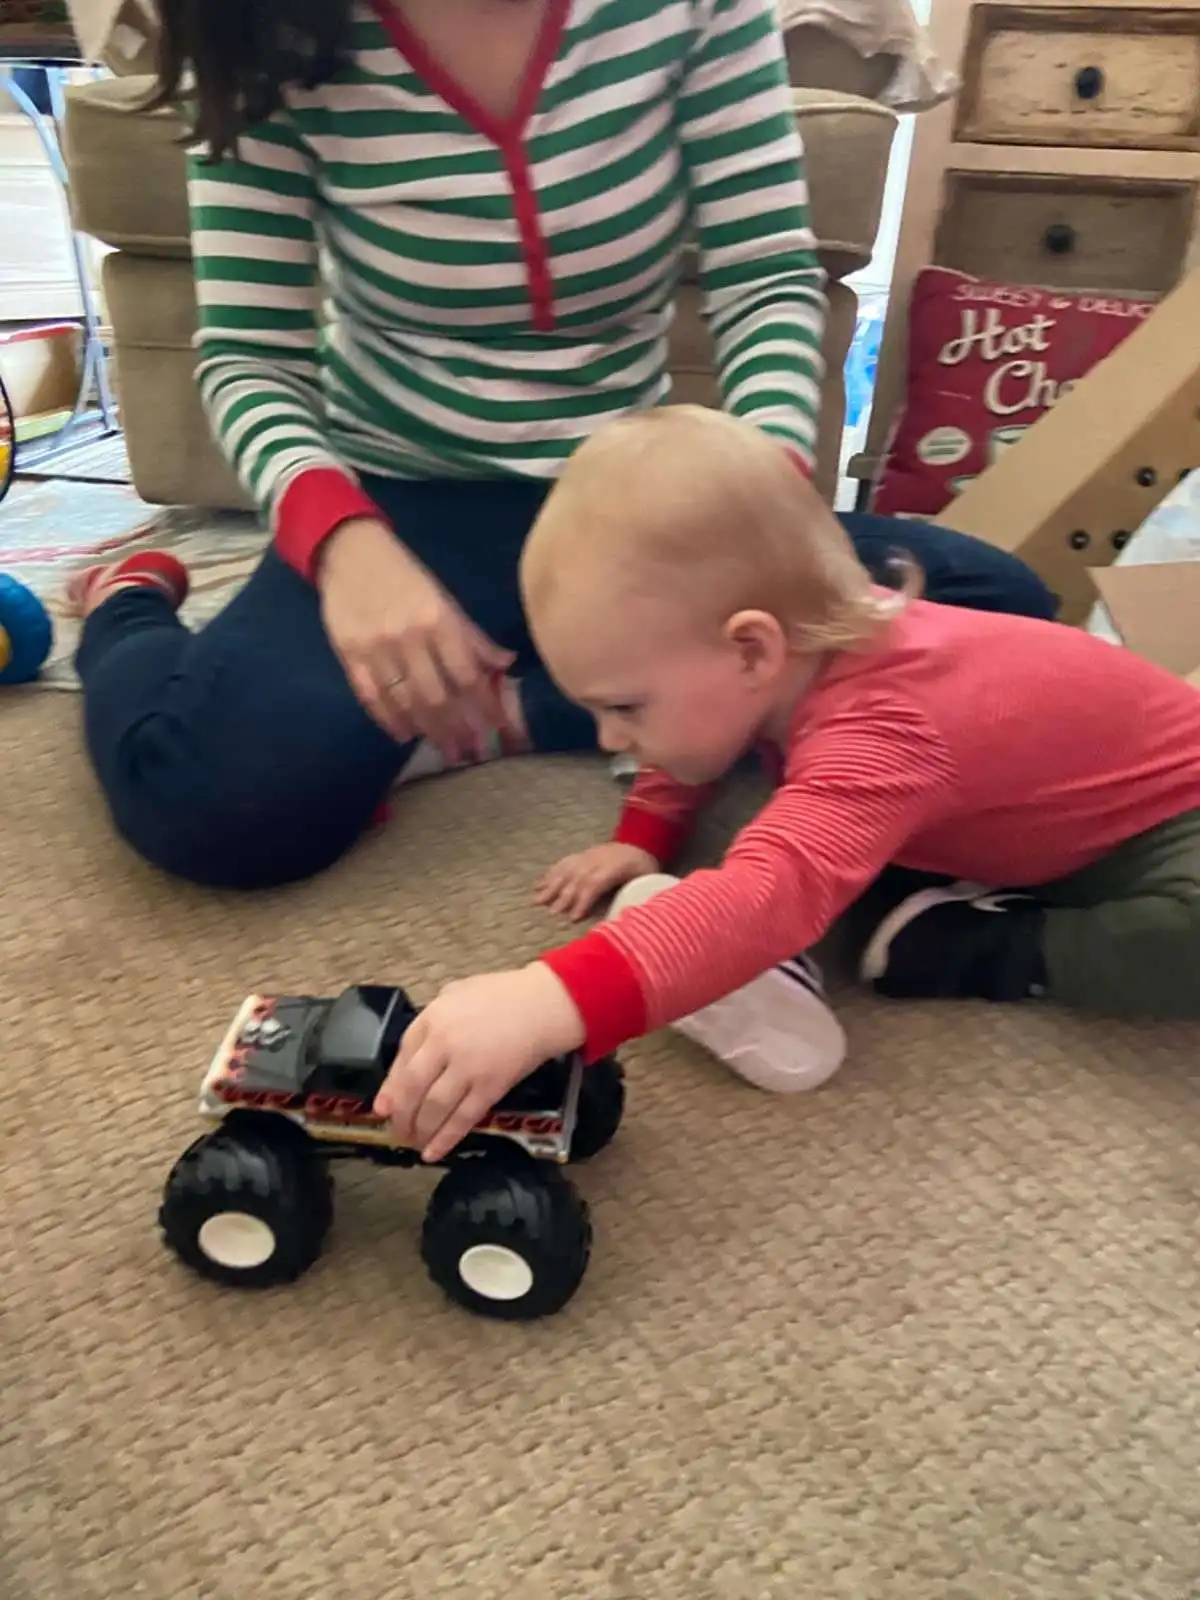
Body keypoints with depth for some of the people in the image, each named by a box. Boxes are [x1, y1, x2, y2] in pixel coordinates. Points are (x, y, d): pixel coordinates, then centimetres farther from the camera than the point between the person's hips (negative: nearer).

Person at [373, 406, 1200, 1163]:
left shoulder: (879, 735, -46)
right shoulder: (804, 642, -17)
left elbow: (772, 892, -63)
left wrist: (552, 1001, -73)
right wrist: (642, 838, -3)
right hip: (1012, 815, 7)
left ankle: (984, 952, -20)